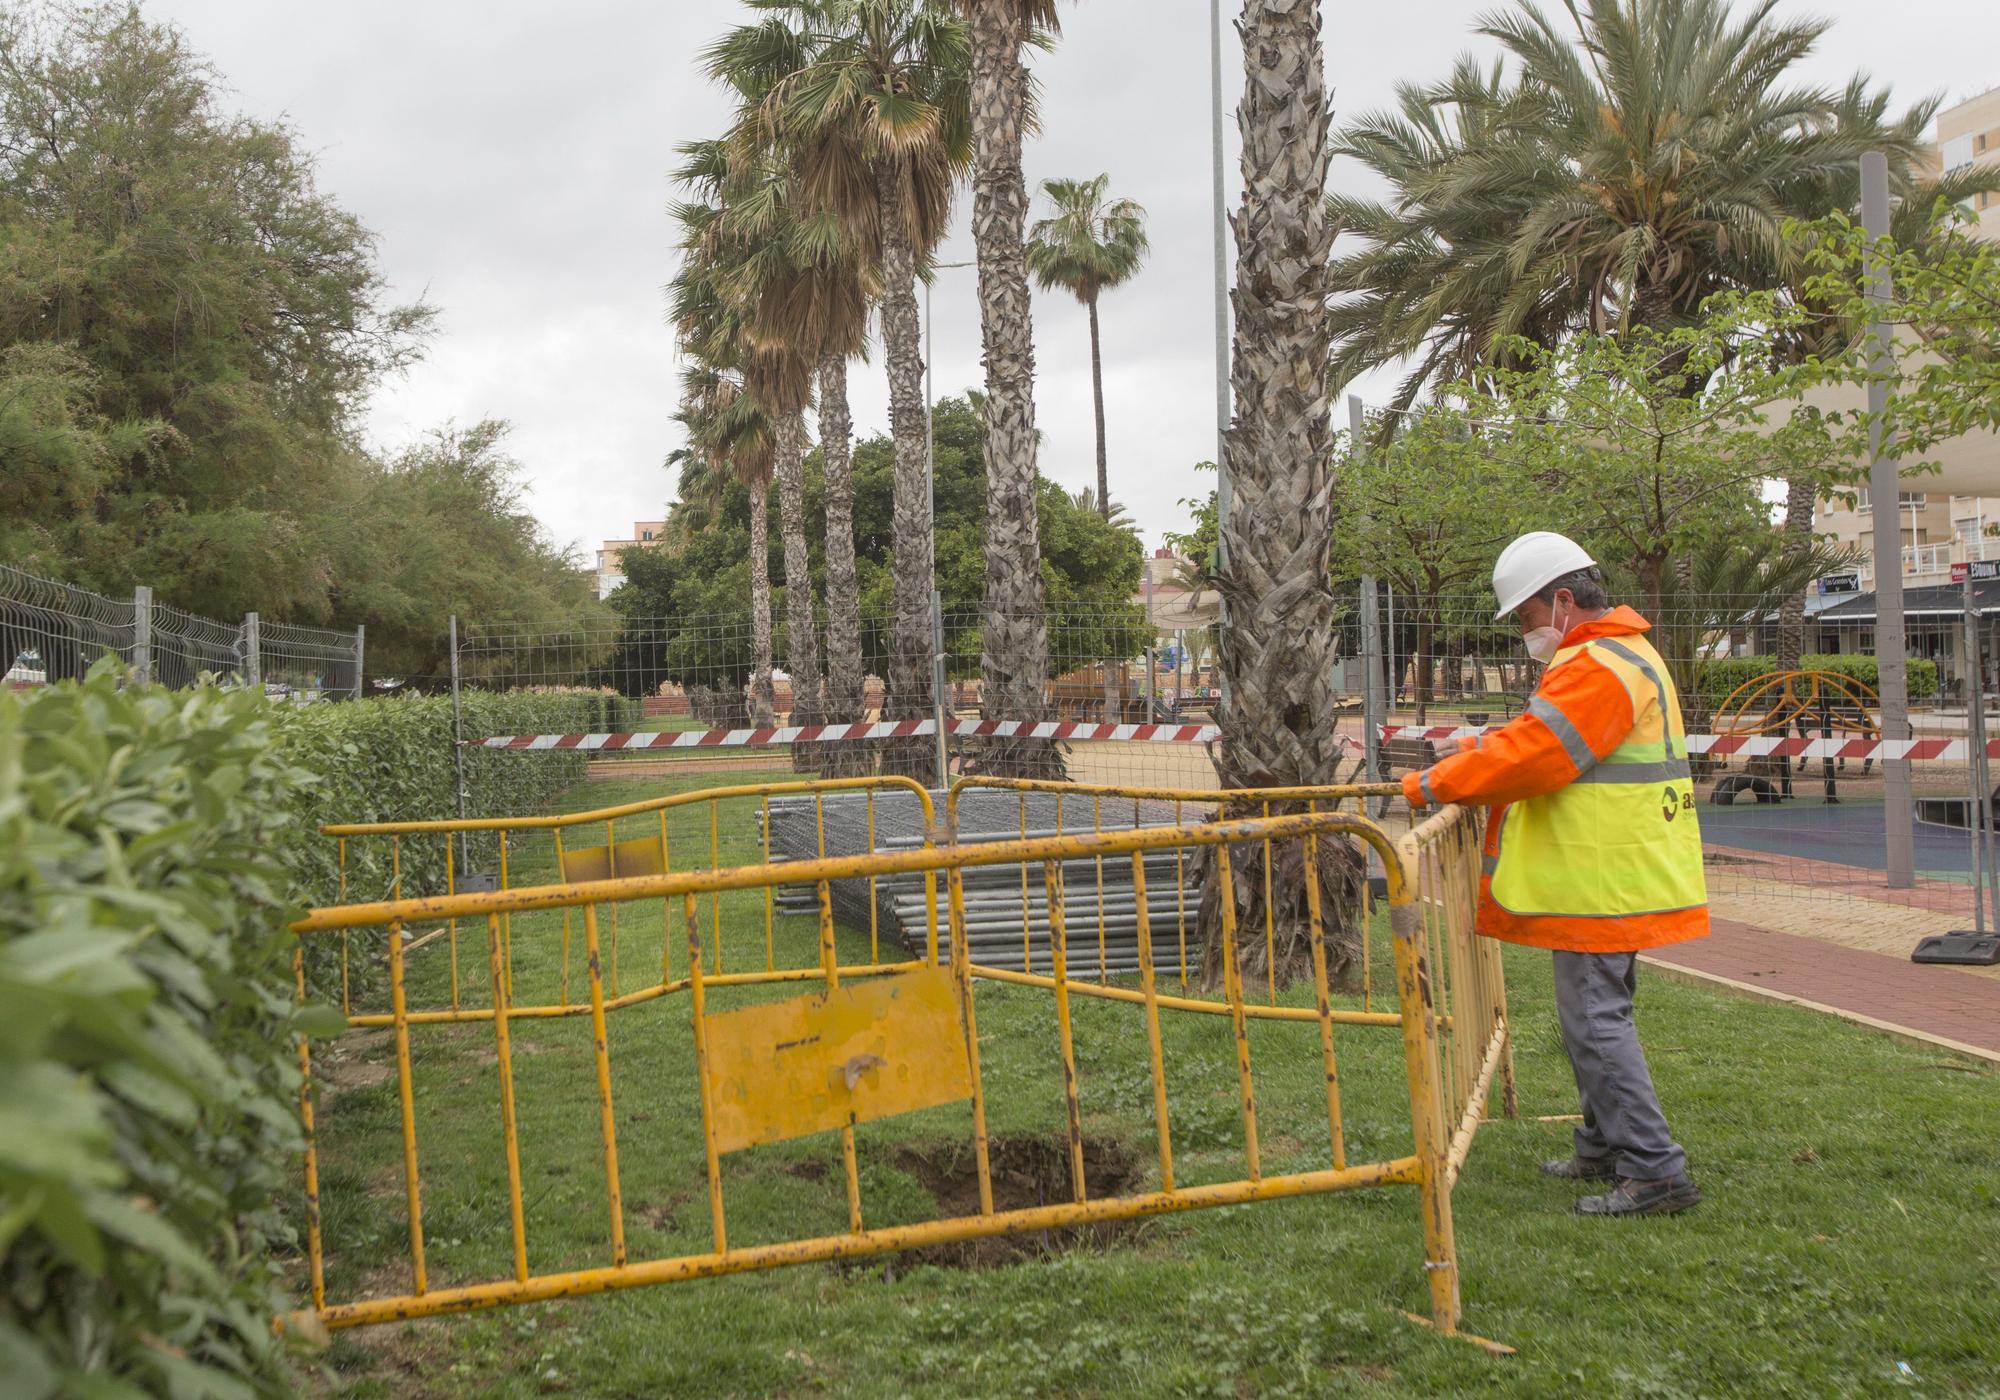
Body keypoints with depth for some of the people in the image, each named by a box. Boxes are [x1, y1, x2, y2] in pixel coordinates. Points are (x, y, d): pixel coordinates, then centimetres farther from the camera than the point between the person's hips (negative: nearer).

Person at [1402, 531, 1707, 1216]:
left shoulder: (1598, 666, -18)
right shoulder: (1617, 653, 18)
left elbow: (1532, 757, -23)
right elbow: (1542, 736, 23)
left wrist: (1435, 784, -15)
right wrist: (1479, 749, 9)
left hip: (1603, 884, -11)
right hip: (1612, 877, 11)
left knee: (1595, 1018, -9)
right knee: (1595, 1013, 18)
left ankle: (1655, 1171, -6)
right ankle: (1604, 1147, 28)